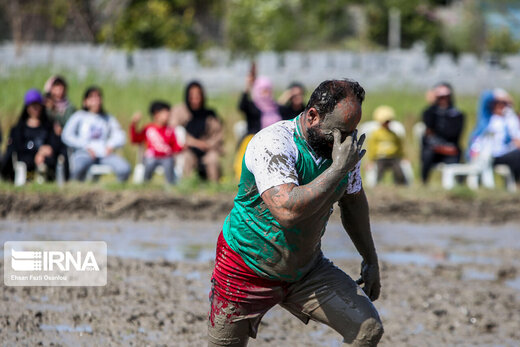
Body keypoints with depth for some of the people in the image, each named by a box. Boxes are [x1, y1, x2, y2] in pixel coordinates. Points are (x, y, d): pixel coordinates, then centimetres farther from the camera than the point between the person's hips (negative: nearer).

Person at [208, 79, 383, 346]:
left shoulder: (344, 147, -6)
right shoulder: (274, 143, -27)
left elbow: (353, 201, 15)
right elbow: (288, 210, -42)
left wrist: (370, 260, 20)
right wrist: (339, 168, -37)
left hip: (307, 269, 5)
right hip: (248, 271, -5)